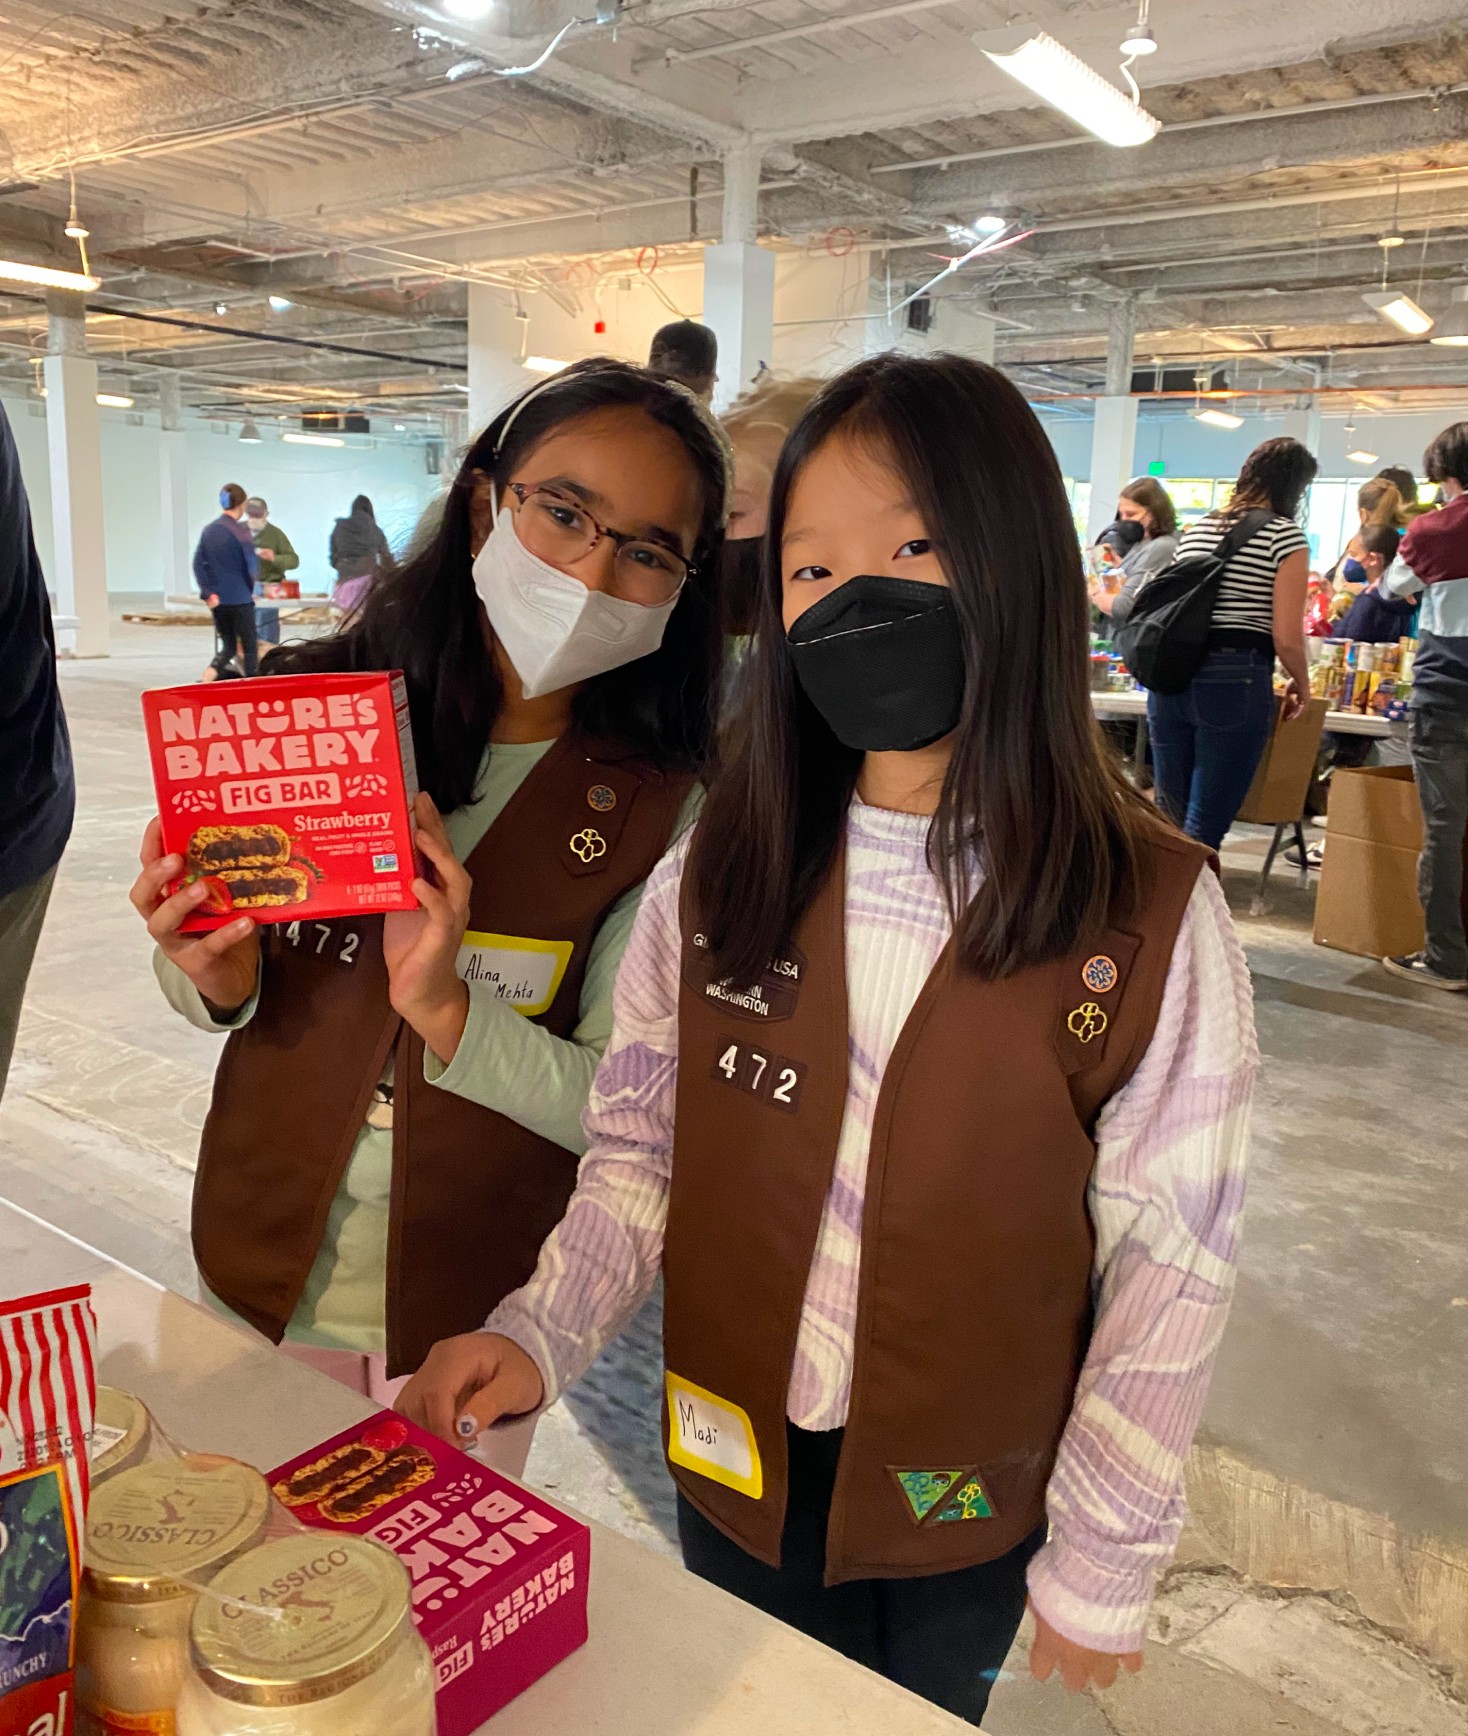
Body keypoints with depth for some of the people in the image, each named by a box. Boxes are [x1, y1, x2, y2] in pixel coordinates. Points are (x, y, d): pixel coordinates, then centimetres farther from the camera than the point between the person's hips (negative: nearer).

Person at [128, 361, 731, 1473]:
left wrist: (450, 1011, -30)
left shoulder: (664, 813, -17)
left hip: (472, 1308, -2)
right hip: (264, 1267, 2)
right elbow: (214, 983, 0)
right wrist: (214, 980, -22)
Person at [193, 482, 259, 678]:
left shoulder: (208, 530, 5)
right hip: (240, 599, -6)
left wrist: (209, 594, -1)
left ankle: (209, 676, -7)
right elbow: (252, 566, -9)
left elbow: (198, 564, 2)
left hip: (217, 601, 6)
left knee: (228, 646, 16)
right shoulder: (239, 532, -13)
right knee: (249, 647, 7)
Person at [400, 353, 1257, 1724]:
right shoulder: (723, 868, -12)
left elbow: (1170, 1266, -13)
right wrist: (538, 1336, -16)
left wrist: (1102, 1563, -6)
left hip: (963, 1506, -1)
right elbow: (641, 1140, -3)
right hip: (736, 1469, 2)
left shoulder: (1147, 916, -19)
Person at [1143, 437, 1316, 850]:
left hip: (1171, 677, 6)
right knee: (1203, 831, -1)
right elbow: (1286, 638, -8)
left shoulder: (1195, 529, 15)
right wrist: (1301, 684, 9)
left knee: (1168, 820, 13)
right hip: (1235, 684, -6)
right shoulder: (1285, 535, -3)